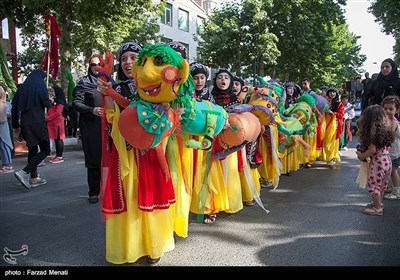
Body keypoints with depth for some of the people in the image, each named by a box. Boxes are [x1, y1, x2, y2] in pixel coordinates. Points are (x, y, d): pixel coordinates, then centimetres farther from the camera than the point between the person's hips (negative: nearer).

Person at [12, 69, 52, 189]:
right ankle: (24, 172, -16)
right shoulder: (40, 85, -2)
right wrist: (50, 102, 12)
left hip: (25, 123, 7)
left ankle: (34, 178, 18)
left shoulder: (22, 87, 14)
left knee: (32, 149, 15)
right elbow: (46, 103, -12)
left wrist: (16, 125, 20)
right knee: (45, 150, -2)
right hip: (38, 123, -7)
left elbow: (14, 108, 13)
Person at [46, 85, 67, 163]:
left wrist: (47, 118, -14)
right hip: (52, 123, 9)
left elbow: (57, 113, -17)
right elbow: (49, 111, 21)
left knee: (59, 139, -5)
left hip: (57, 123, -8)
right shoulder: (53, 100, 20)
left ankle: (60, 157, -2)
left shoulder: (60, 101, -7)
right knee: (55, 139, 10)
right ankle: (57, 156, 15)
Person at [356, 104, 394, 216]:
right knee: (382, 184, 22)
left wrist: (361, 156, -8)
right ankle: (378, 203, 37)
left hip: (378, 161, -8)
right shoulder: (386, 128, 5)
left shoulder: (371, 132, -18)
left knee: (373, 184, 5)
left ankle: (377, 208, 13)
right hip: (387, 160, 9)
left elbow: (372, 150, -23)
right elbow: (386, 146, 13)